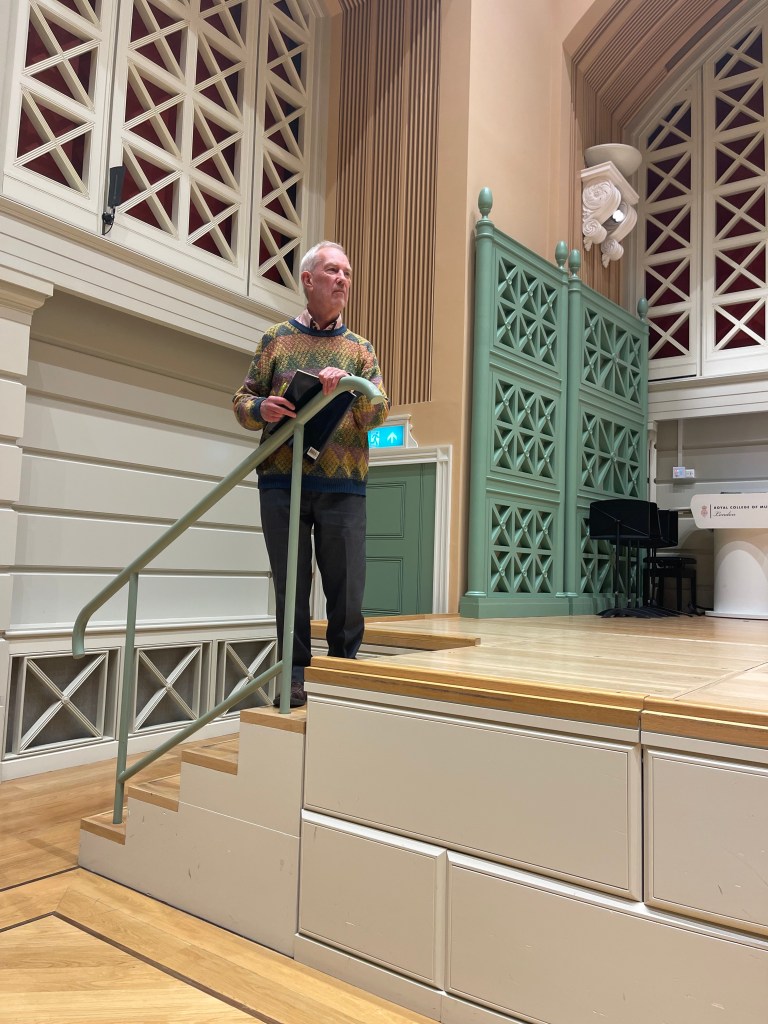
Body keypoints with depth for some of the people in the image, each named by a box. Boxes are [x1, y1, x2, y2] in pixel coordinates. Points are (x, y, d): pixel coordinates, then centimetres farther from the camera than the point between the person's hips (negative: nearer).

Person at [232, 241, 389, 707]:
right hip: (282, 482, 0)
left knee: (348, 589, 1)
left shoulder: (360, 348, 15)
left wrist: (350, 388, -17)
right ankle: (295, 677, 15)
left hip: (343, 486, 1)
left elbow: (378, 414, 3)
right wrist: (261, 409, -12)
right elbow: (243, 399, 12)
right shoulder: (277, 338, 13)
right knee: (291, 589, 4)